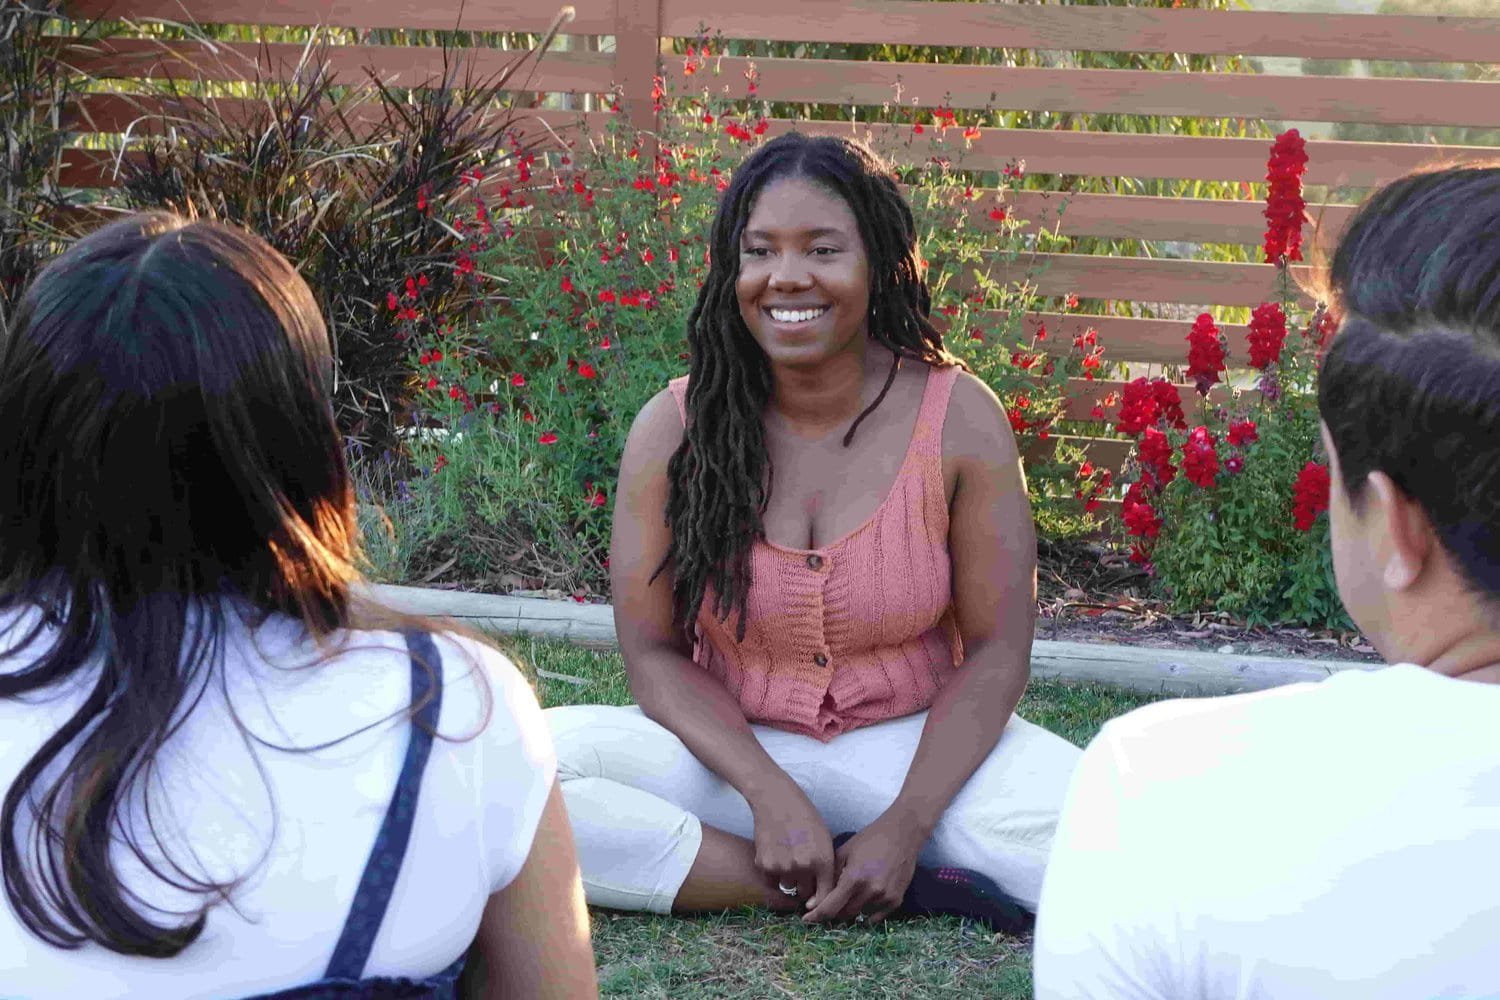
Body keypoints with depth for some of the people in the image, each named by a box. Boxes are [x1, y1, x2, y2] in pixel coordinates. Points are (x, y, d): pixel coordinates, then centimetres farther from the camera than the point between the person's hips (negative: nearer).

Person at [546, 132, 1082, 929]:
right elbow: (652, 649, -5)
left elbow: (995, 650, -7)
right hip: (730, 750, 3)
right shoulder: (673, 429, -6)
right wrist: (770, 794, -20)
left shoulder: (960, 421, -8)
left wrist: (907, 824, -20)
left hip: (909, 746, -2)